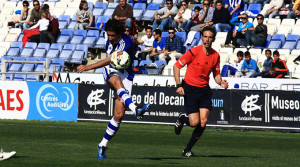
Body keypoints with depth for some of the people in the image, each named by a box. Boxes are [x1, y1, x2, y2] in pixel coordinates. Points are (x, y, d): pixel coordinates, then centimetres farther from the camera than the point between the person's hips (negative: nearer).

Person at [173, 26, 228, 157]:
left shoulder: (216, 56, 1)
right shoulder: (194, 52, -13)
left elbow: (216, 74, 13)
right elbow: (176, 66, -6)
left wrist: (221, 82, -10)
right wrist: (179, 85, -14)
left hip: (204, 90, 4)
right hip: (190, 89, -4)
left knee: (203, 122, -8)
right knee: (194, 122, -12)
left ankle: (187, 150, 7)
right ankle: (182, 119, 26)